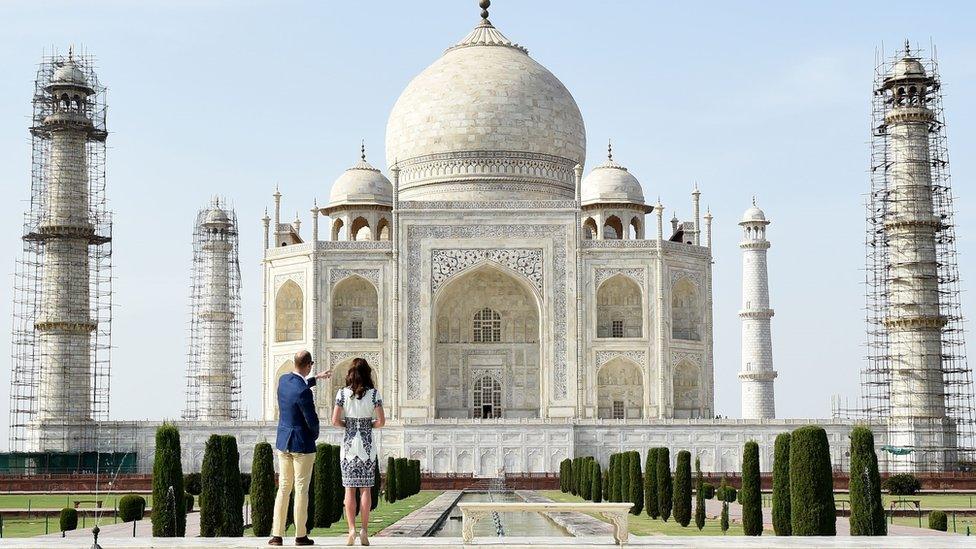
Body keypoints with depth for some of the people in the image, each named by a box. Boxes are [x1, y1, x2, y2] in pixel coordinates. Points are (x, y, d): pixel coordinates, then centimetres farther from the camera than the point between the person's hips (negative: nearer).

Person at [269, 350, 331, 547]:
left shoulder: (283, 380, 2)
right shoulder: (303, 392, -23)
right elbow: (312, 421, -17)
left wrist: (316, 378, 37)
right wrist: (315, 435, 4)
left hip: (283, 442, 7)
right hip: (302, 443, -7)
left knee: (283, 488, 10)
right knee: (301, 489, 1)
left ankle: (277, 535, 7)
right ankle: (301, 536, 6)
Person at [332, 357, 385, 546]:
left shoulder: (343, 393, -5)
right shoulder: (374, 394, -5)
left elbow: (335, 421, -8)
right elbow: (381, 421, -9)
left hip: (349, 444, 0)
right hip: (367, 445, 0)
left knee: (349, 489, 4)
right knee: (365, 488, 6)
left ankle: (351, 530, -4)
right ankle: (364, 531, 1)